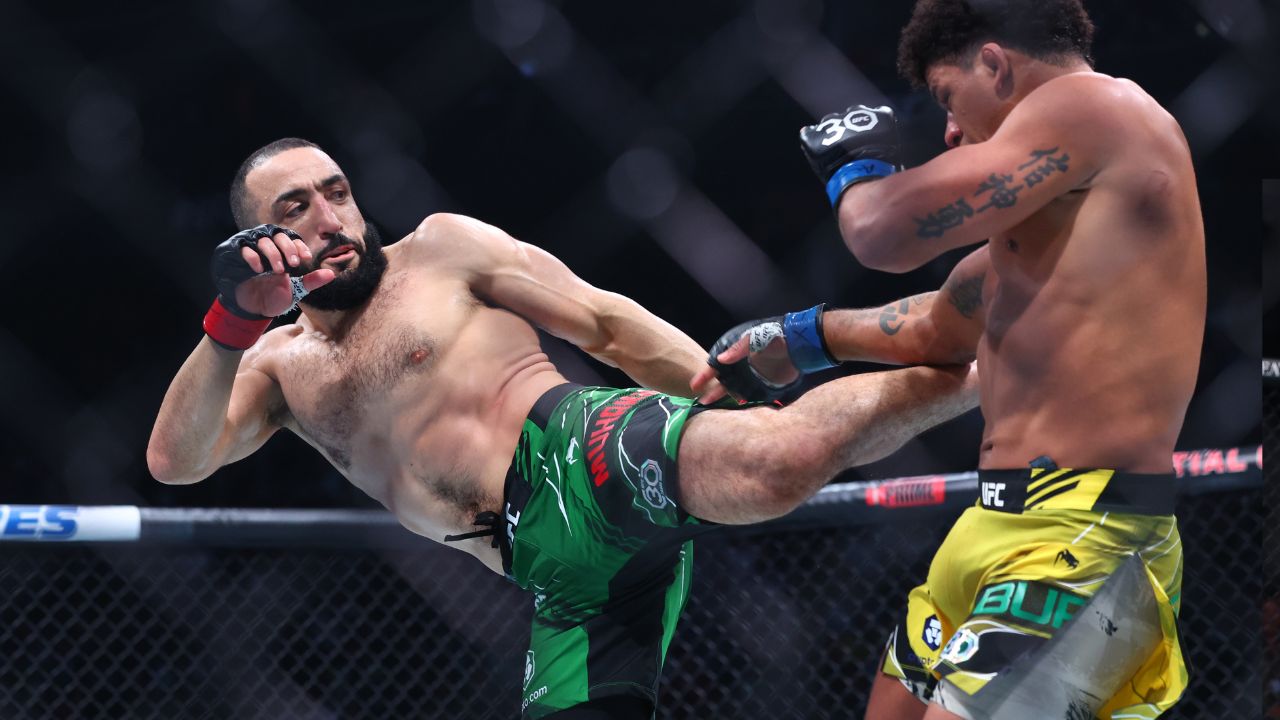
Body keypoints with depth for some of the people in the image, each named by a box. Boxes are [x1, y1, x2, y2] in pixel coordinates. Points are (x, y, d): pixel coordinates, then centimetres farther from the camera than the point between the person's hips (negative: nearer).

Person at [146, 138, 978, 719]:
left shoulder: (442, 248, 14)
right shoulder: (280, 366, 25)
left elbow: (608, 324, 9)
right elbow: (176, 460, 8)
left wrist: (738, 391, -3)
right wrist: (232, 322, -8)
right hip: (560, 575, 5)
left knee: (780, 461, -36)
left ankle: (963, 372, -23)